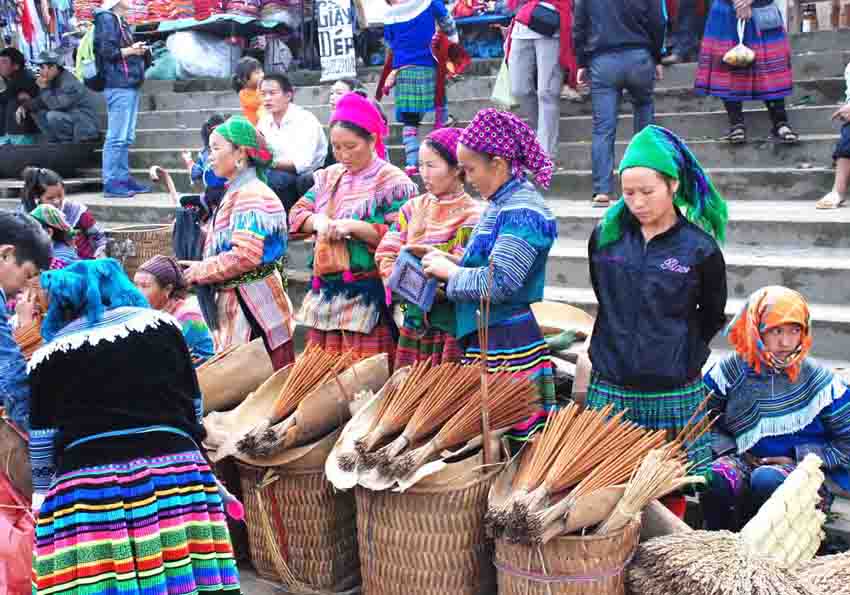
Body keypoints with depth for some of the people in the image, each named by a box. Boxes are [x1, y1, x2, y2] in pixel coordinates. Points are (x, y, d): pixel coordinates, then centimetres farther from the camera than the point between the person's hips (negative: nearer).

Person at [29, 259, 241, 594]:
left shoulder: (47, 357, 10)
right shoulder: (161, 326, 14)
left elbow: (42, 448, 11)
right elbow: (195, 407, 19)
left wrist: (42, 502, 23)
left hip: (86, 487, -1)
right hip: (175, 469, 1)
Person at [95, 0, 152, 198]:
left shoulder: (122, 22, 19)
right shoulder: (107, 19, -6)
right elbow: (107, 51, -15)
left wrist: (138, 50, 7)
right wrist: (131, 50, -6)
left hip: (130, 85, 9)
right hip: (118, 86, -9)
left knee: (126, 138, 11)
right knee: (117, 137, -9)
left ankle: (124, 178, 17)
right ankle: (111, 183, -8)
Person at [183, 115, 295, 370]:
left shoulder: (251, 195, -14)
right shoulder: (235, 192, 17)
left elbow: (244, 257, -23)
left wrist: (200, 271, -11)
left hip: (251, 306, -10)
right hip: (233, 303, 10)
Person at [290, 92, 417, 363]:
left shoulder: (393, 182, -6)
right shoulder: (328, 177, 14)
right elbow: (296, 213, 14)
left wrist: (353, 226, -19)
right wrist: (318, 221, -8)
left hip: (368, 295, -6)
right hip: (325, 291, 6)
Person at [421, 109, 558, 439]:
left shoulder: (522, 211, -16)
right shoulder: (501, 204, 14)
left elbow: (499, 284, -22)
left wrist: (449, 271, -9)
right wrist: (451, 262, 7)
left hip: (509, 344, -10)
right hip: (484, 338, 10)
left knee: (512, 430, -4)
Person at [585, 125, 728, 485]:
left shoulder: (700, 249, -7)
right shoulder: (605, 237, 1)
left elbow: (712, 317, 8)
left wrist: (680, 353, 9)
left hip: (674, 396, -2)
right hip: (610, 392, 2)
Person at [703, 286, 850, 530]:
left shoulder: (820, 380, -5)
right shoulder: (730, 371, -1)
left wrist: (798, 457, -8)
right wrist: (729, 450, -5)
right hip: (745, 460, 2)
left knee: (767, 480, -35)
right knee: (716, 477, -31)